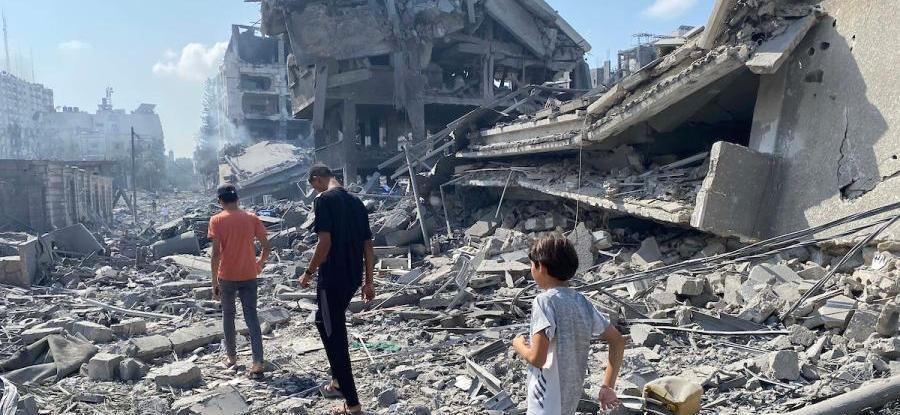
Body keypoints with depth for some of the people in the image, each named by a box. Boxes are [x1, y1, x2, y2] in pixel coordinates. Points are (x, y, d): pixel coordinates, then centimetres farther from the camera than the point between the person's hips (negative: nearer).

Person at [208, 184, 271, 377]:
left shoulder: (216, 220, -7)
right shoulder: (251, 218, 0)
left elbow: (216, 253, -11)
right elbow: (267, 247, 0)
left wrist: (214, 282, -4)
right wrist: (259, 264, 19)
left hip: (227, 276, -1)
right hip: (249, 276, 1)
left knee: (228, 315, 18)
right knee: (251, 317, 2)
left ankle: (231, 356, 28)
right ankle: (258, 363, -6)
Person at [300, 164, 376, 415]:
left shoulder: (324, 199, -11)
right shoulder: (356, 202, 11)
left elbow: (325, 243, -19)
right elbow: (368, 246, 10)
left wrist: (309, 273, -6)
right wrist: (368, 282, 15)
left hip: (332, 279, -8)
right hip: (352, 279, 8)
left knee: (334, 337, -1)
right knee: (327, 323, 26)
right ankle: (338, 382, 34)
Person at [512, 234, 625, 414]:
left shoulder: (544, 301, -19)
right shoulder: (582, 302, 3)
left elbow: (537, 358, -25)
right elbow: (618, 342, 6)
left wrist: (519, 346, -4)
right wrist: (608, 386, 9)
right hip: (570, 400, 8)